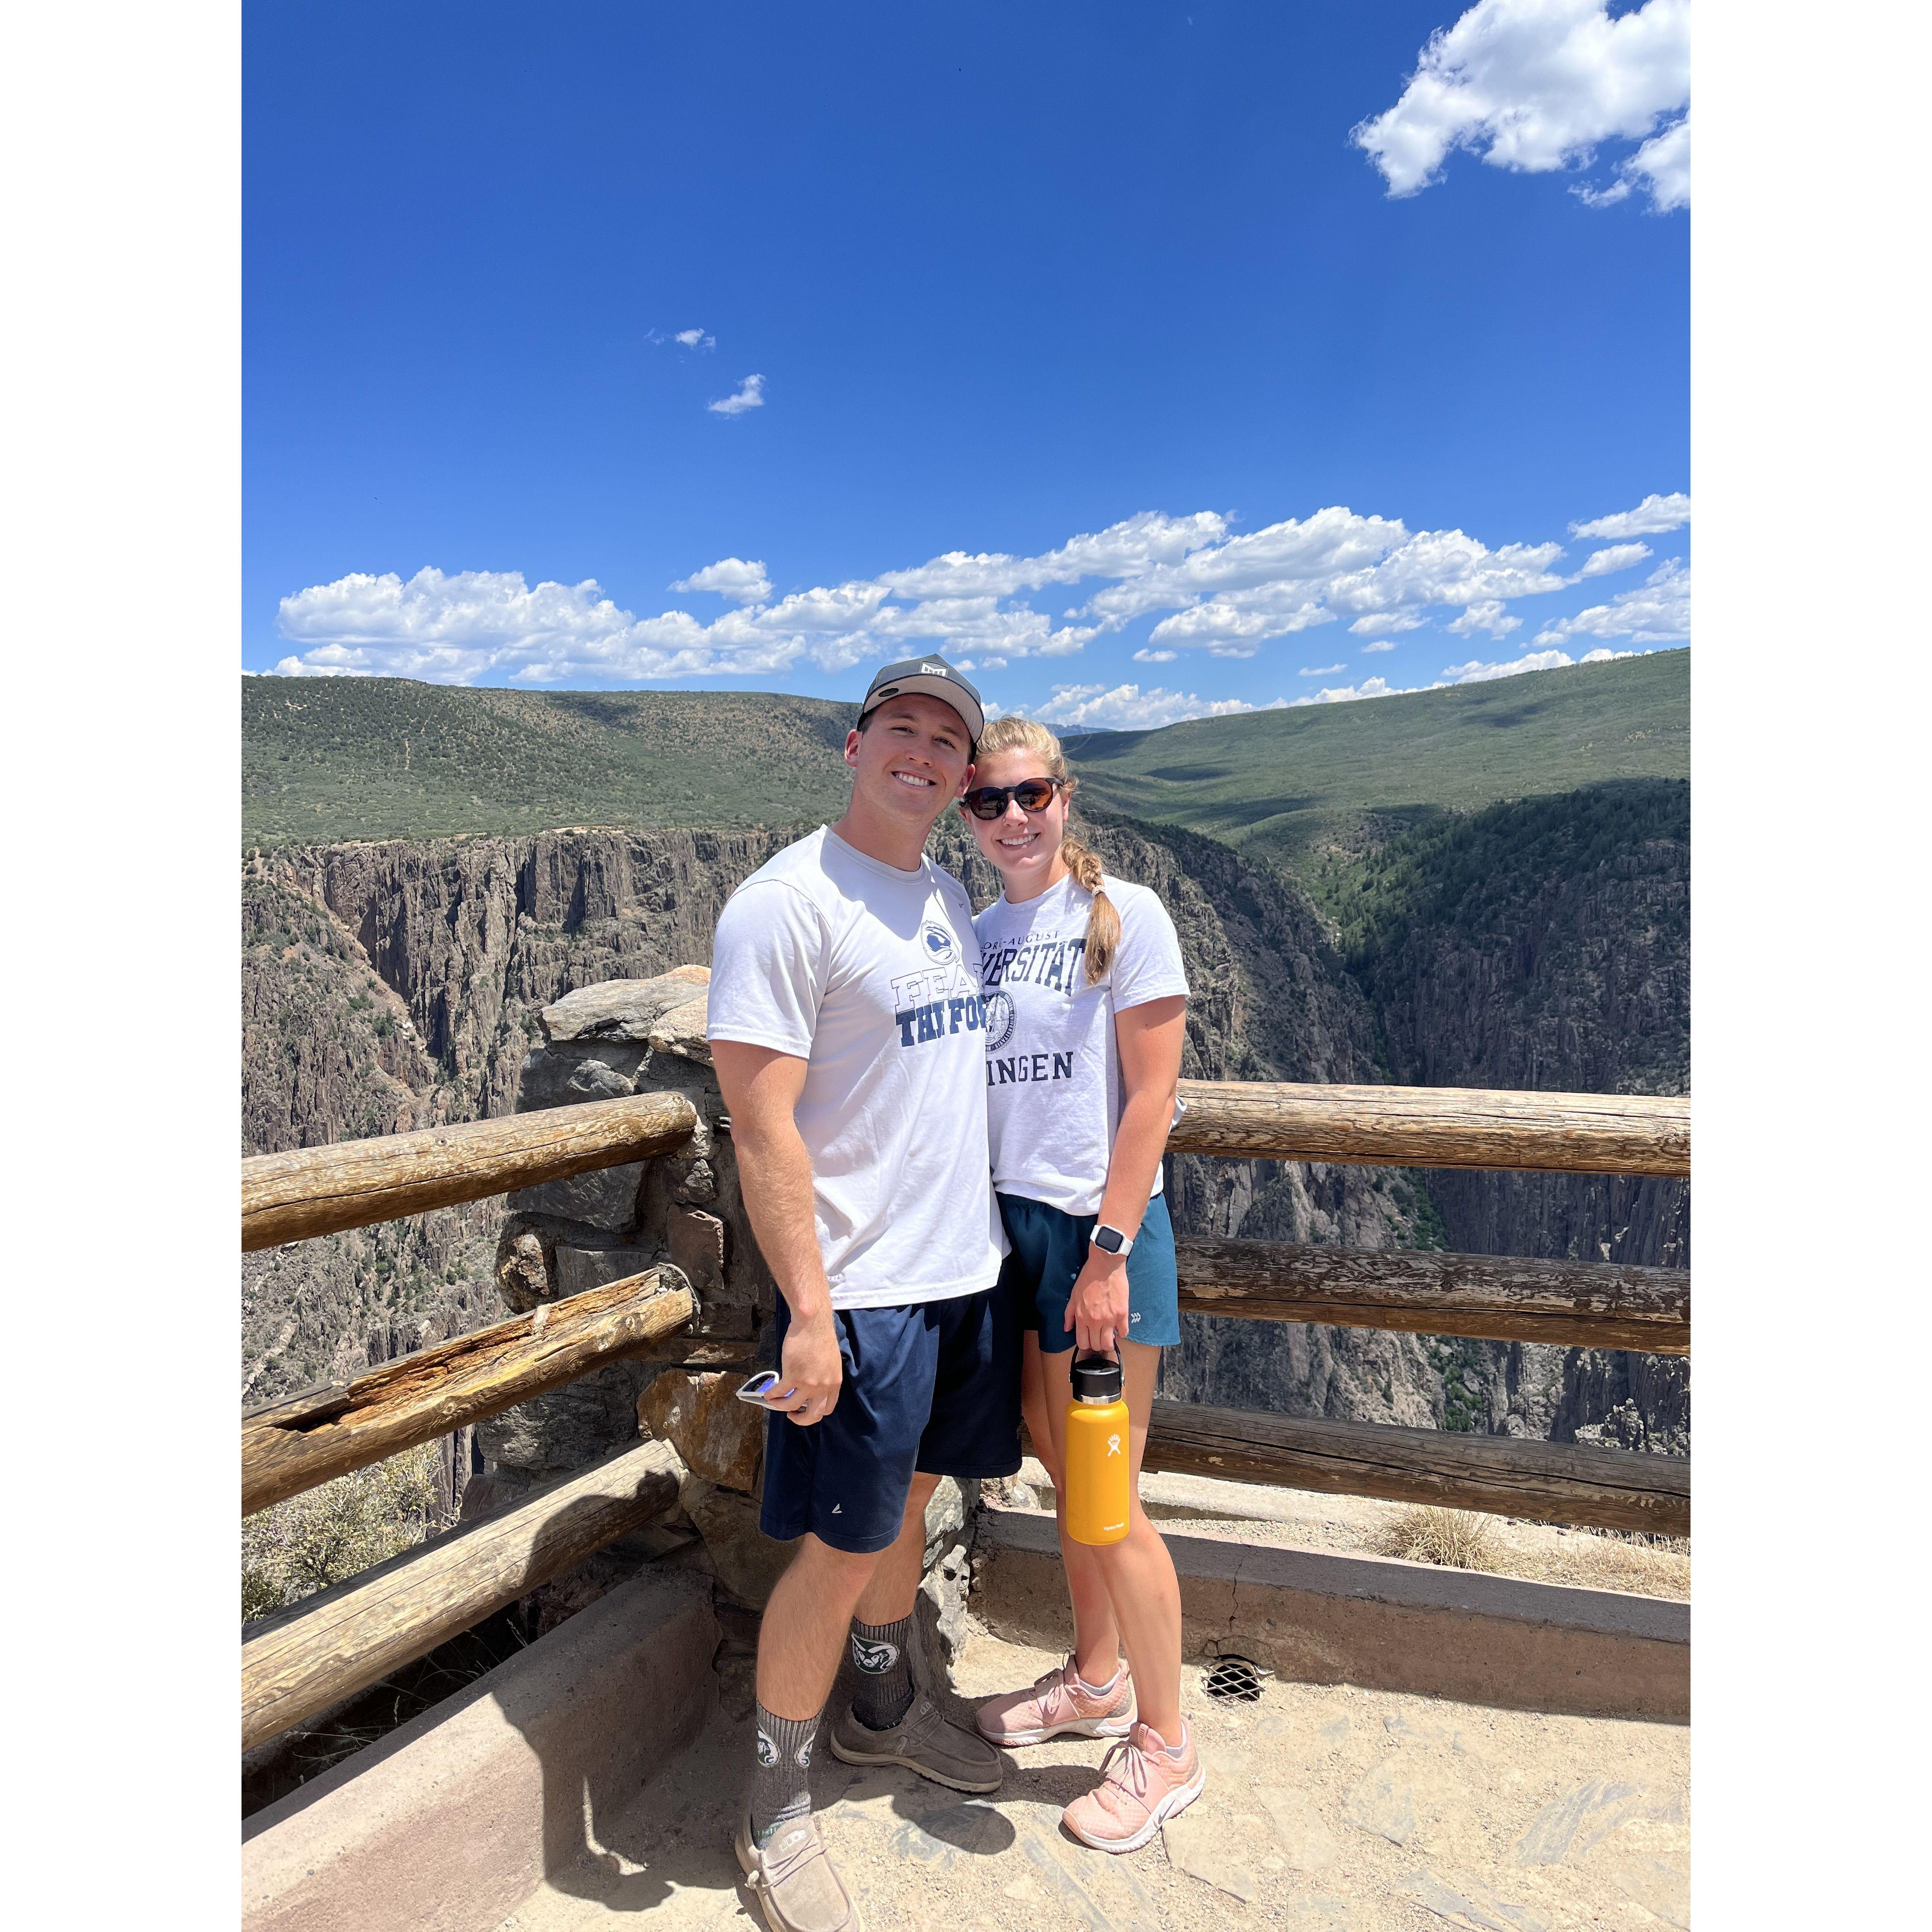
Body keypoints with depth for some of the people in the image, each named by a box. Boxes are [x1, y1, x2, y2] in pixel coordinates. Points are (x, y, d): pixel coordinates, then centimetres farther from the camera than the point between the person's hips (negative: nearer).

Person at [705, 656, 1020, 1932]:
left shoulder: (951, 900, 10)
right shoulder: (787, 904, -16)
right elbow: (763, 1126, -19)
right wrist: (810, 1314, -21)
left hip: (968, 1270, 8)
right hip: (861, 1291, -7)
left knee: (909, 1501, 22)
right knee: (841, 1550, 5)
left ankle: (884, 1712, 45)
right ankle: (775, 1811, 28)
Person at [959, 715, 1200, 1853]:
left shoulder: (1125, 915, -9)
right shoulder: (981, 932, 9)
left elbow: (1152, 1097, -12)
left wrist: (1109, 1253, -16)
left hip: (1101, 1224, -6)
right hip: (1011, 1222, 6)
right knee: (1059, 1467, 17)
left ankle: (1166, 1742, 24)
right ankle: (1096, 1681, 39)